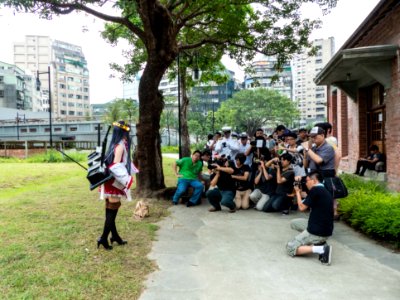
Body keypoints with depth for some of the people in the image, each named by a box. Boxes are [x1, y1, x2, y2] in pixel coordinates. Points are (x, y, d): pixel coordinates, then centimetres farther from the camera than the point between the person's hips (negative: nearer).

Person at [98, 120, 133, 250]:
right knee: (112, 210, -1)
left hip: (111, 182, 9)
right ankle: (103, 238, 5)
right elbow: (116, 166, -22)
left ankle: (114, 236, 25)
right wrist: (126, 180, -19)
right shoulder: (120, 145, -15)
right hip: (115, 182, -9)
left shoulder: (115, 144, 11)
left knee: (111, 210, 14)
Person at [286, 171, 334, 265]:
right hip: (325, 228, 9)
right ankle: (318, 242, 9)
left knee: (290, 248, -1)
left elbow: (302, 207, -9)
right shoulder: (324, 191, 12)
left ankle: (321, 249, -15)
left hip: (317, 231, -9)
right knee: (294, 223, 24)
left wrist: (298, 192, 3)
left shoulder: (315, 190, -15)